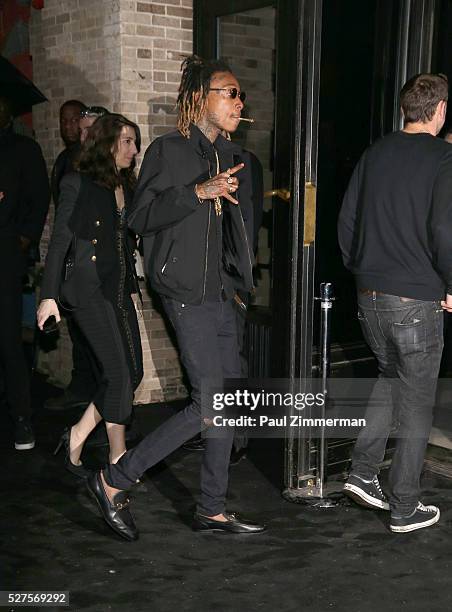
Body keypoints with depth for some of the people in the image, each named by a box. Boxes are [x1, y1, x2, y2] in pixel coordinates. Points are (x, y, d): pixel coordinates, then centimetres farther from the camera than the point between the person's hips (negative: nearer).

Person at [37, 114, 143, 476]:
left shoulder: (126, 187, 14)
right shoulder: (78, 184, -5)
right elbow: (60, 241, -6)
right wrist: (50, 295, -9)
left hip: (119, 289, 7)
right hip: (89, 290, -7)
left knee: (133, 372, 5)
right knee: (120, 374, -8)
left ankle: (77, 438, 18)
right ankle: (118, 461, 8)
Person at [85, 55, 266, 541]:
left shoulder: (229, 155, 15)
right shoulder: (169, 150, -8)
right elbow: (140, 218, -15)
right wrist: (199, 191, -23)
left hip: (218, 294, 8)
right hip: (186, 295, -8)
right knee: (210, 405, -11)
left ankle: (212, 509, 20)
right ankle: (113, 482, 2)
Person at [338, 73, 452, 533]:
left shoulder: (375, 154, 7)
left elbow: (346, 220, 9)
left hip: (369, 297, 6)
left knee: (390, 378, 25)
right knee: (415, 404, 6)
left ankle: (363, 474, 19)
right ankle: (405, 508, 14)